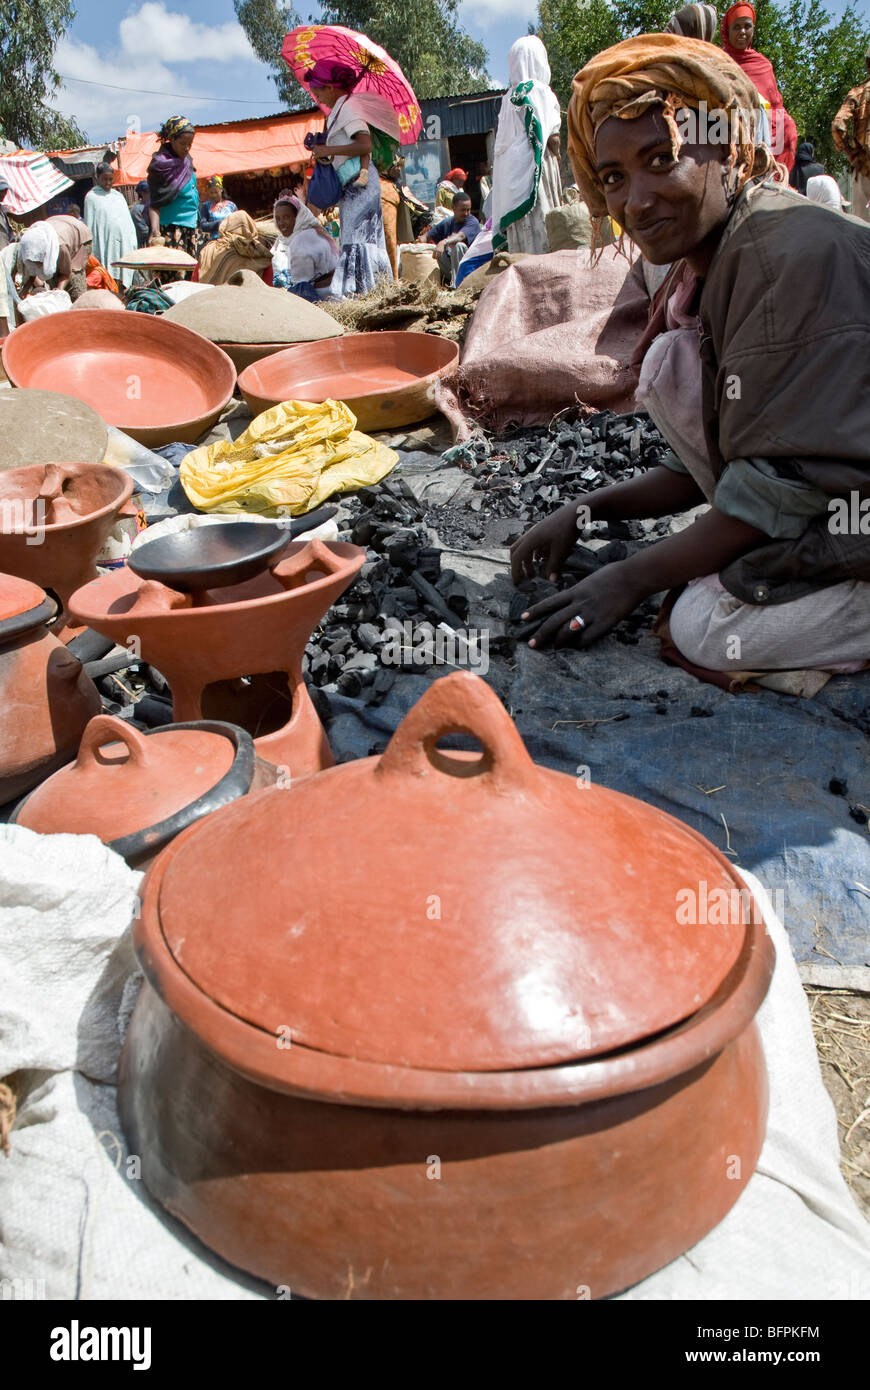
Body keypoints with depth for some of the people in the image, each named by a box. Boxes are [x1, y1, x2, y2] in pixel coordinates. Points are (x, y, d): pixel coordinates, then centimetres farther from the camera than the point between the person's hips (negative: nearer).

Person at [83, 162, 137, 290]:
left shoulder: (119, 196, 20)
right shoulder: (91, 197, 6)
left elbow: (129, 221, 20)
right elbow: (89, 225, 2)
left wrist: (133, 245, 9)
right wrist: (92, 252, -6)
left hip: (124, 243, 4)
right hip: (106, 245, -4)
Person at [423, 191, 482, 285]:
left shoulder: (472, 222, -12)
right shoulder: (448, 222, 5)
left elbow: (460, 236, -32)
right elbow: (427, 236, 8)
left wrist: (443, 242, -50)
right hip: (450, 265, 6)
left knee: (459, 245, -32)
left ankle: (456, 283, -28)